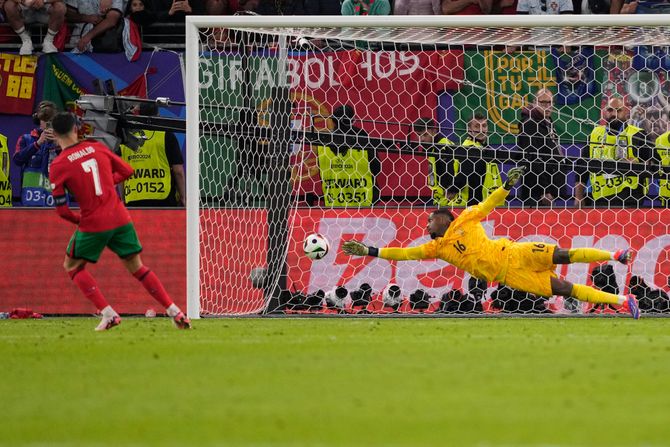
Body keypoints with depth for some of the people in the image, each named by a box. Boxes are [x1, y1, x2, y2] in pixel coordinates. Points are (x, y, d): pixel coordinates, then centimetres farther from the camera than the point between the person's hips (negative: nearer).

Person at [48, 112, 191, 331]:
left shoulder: (58, 166, -7)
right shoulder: (97, 147, 4)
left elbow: (61, 209, -6)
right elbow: (127, 171, 14)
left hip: (93, 224, -4)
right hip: (121, 219, 4)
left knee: (72, 266, 16)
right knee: (137, 267, 17)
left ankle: (108, 314, 2)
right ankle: (175, 312, 9)